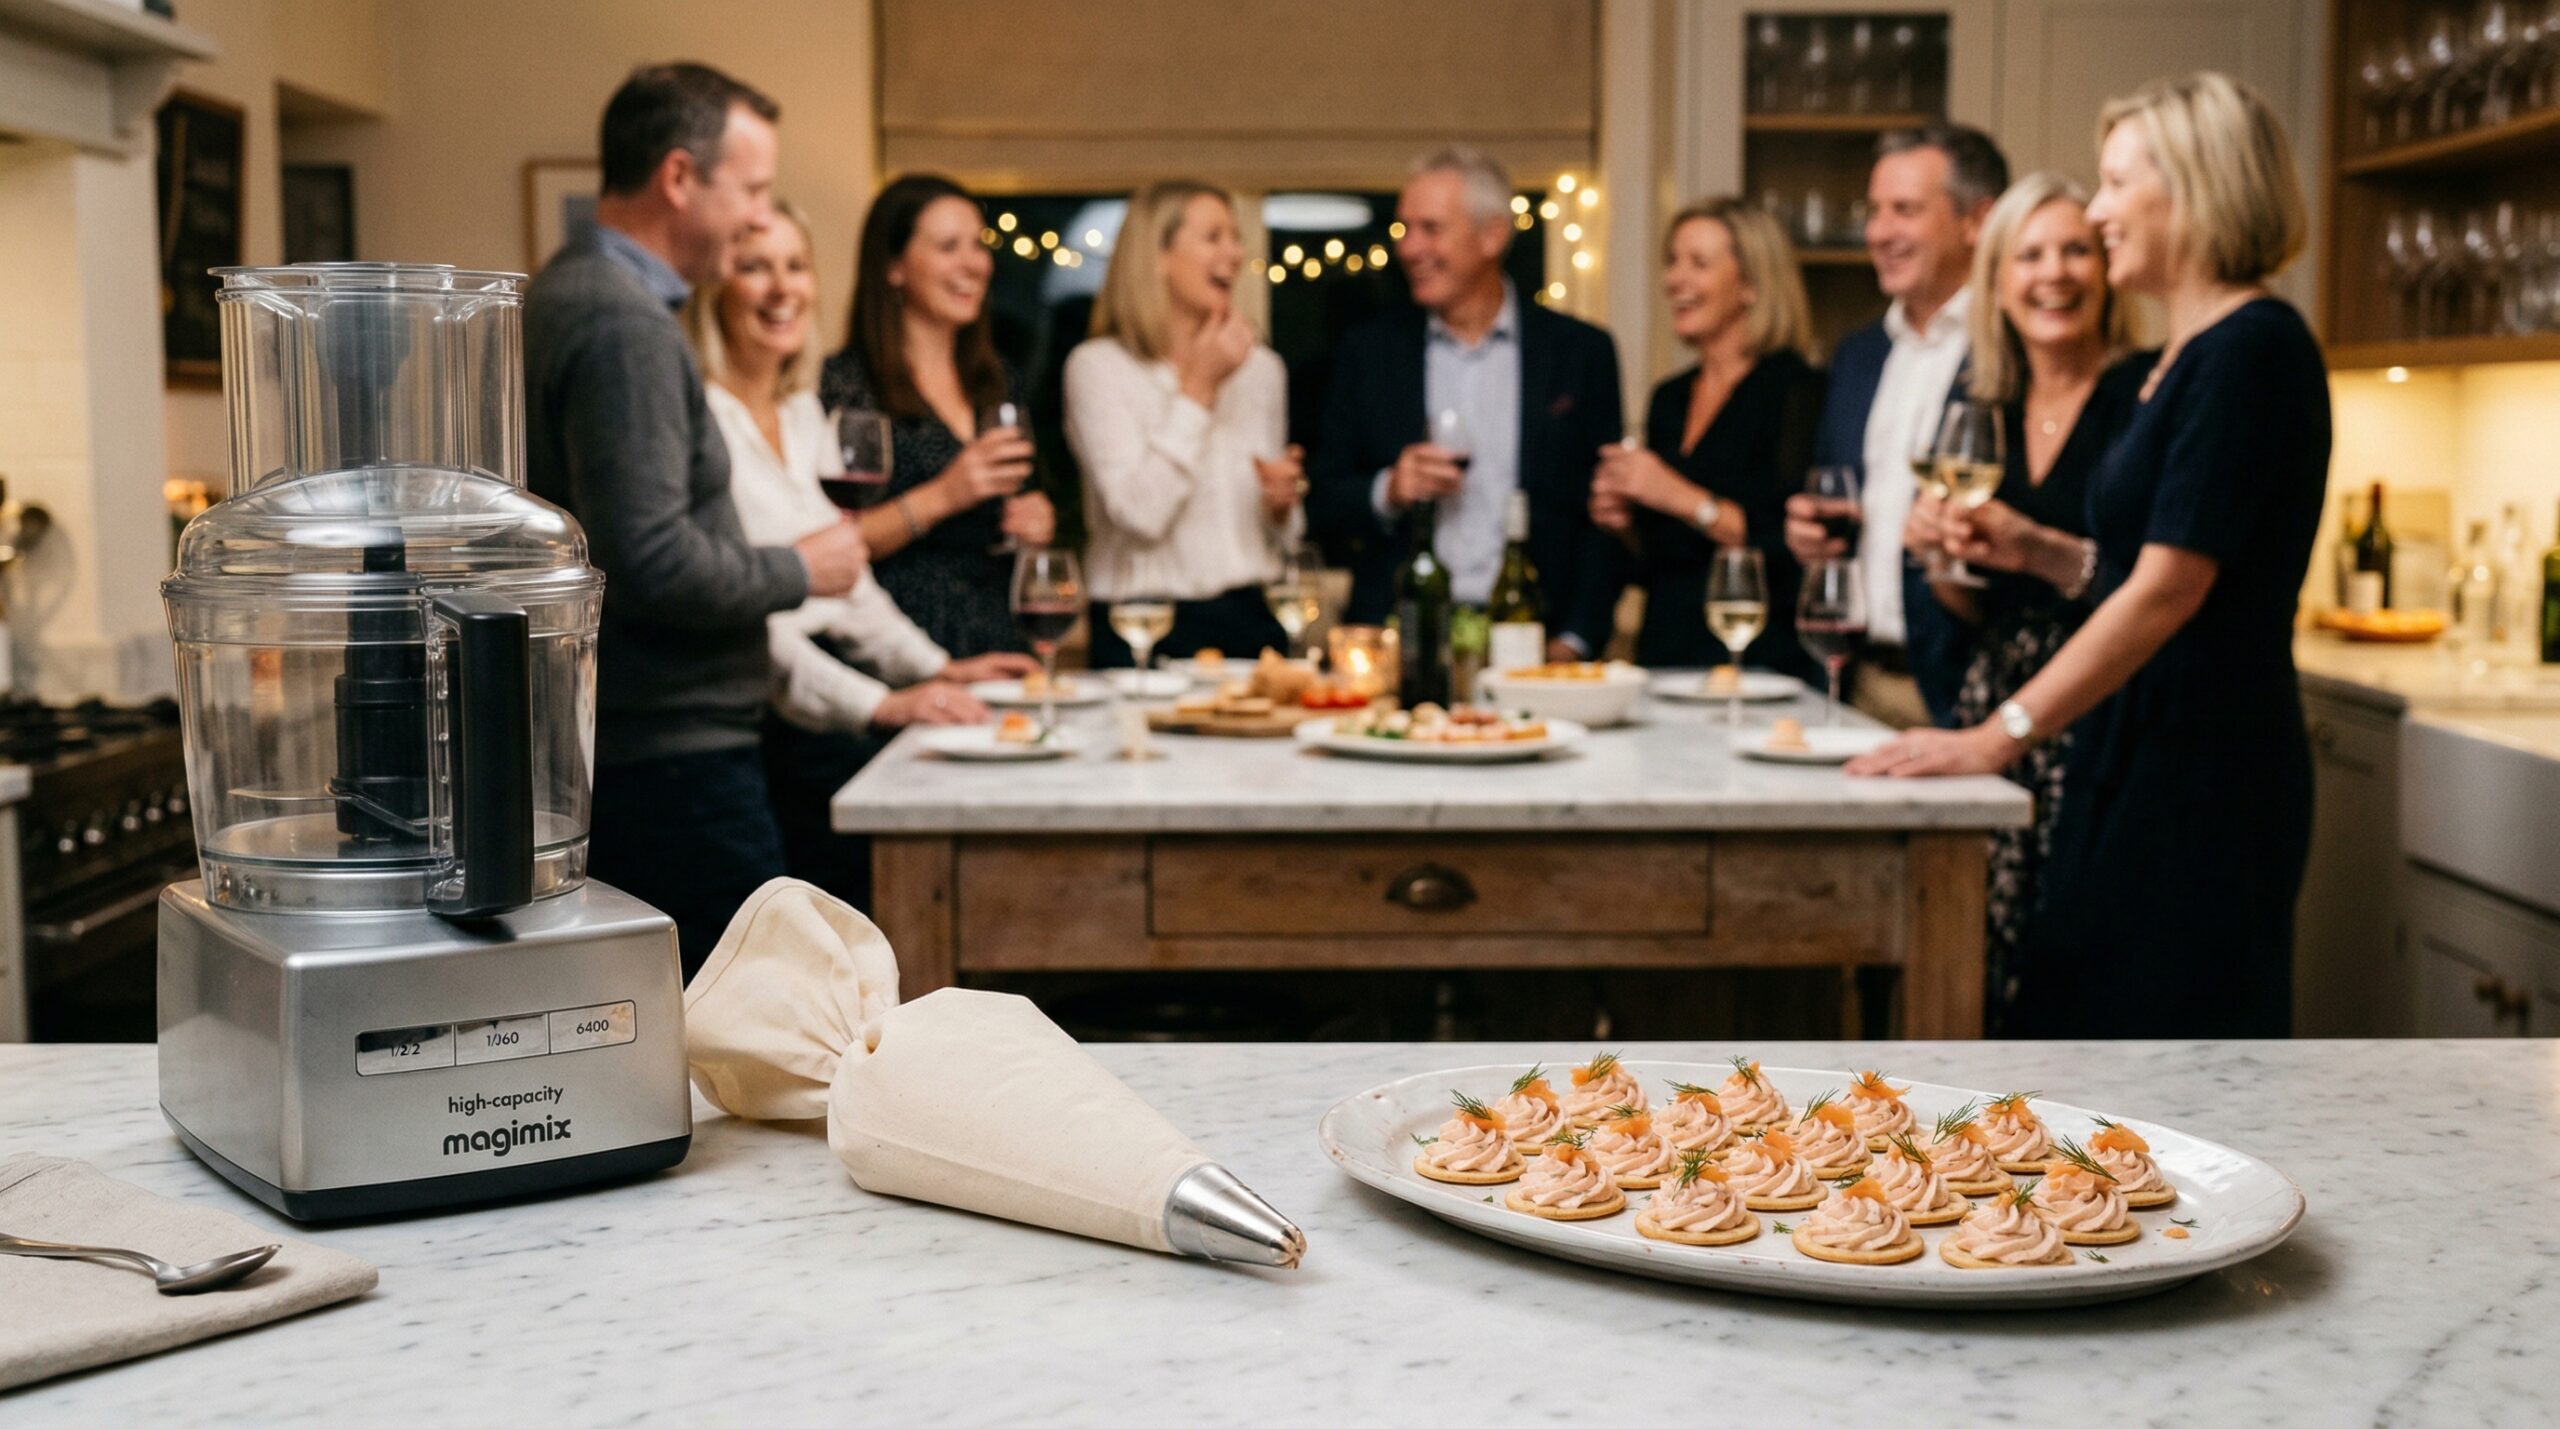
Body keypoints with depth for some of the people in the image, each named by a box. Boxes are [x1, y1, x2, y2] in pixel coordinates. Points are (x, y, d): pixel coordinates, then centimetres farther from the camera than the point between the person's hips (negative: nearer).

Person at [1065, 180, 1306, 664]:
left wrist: (1281, 506, -3)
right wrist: (1198, 388, -13)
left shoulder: (1262, 368, 10)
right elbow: (1139, 514, -19)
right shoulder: (1097, 365, -6)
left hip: (1250, 621, 5)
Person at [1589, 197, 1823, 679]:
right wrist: (1627, 524, 1)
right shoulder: (1669, 399, 13)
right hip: (1663, 653, 6)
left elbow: (1796, 548, -18)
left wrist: (1685, 499, -19)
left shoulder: (1794, 388, -7)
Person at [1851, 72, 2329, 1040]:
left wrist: (2003, 735, -19)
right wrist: (2035, 551, 9)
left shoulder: (2252, 348, -15)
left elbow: (2170, 589, -20)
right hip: (2138, 758, 9)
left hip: (2202, 773, -9)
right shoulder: (2187, 355, 14)